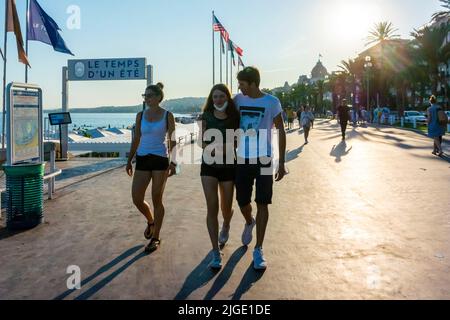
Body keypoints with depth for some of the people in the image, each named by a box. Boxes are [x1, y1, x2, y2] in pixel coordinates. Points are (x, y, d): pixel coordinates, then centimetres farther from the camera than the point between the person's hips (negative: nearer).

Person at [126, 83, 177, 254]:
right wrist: (129, 160, 10)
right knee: (137, 199, -1)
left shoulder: (167, 116, -2)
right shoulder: (140, 115, 7)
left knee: (157, 200, 0)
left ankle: (155, 238, 14)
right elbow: (136, 139, 13)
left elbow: (172, 141, 1)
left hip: (160, 159, -3)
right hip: (142, 159, 4)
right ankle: (150, 221, 31)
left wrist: (173, 162, -8)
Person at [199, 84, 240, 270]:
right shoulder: (206, 117, 1)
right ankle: (216, 253, -4)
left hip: (228, 166, 1)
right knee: (212, 207, -9)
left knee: (226, 207, 11)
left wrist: (218, 148, -18)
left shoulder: (234, 117, 1)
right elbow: (204, 144, -4)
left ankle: (226, 227, 49)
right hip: (209, 166, 0)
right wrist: (226, 146, -20)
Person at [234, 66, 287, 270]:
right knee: (242, 202, 9)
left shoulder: (271, 102, -7)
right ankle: (249, 223, 44)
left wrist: (281, 163, -5)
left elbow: (281, 132, -2)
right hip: (242, 159, 3)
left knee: (262, 204, -1)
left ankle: (258, 250, 9)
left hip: (263, 160, -3)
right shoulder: (238, 100, 3)